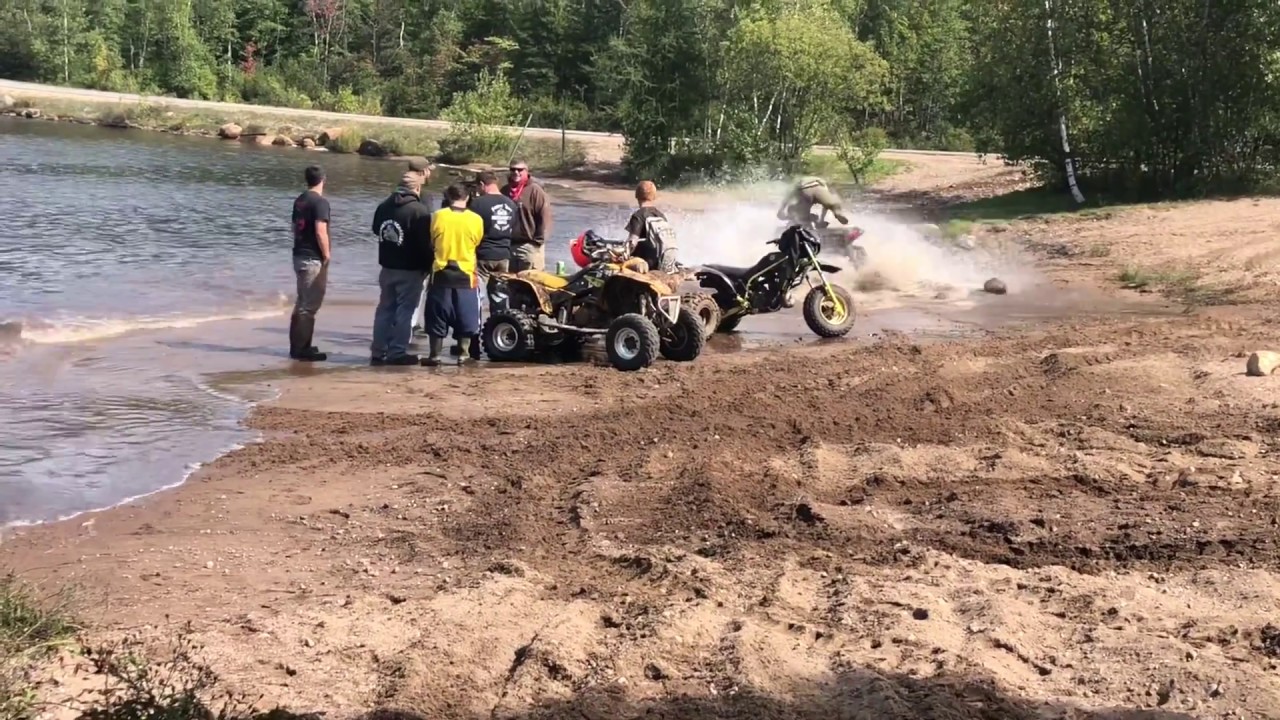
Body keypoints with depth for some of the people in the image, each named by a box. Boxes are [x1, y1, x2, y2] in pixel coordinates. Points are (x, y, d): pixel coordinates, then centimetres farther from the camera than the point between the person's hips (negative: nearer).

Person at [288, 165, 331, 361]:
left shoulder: (299, 200, 11)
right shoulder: (320, 201, -14)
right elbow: (320, 232, -21)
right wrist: (326, 256, -13)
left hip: (299, 256, 9)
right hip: (314, 259, -9)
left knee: (301, 303, 17)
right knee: (310, 305, -5)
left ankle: (298, 345, 22)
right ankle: (301, 349, -4)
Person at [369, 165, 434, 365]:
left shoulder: (384, 206, 2)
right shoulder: (419, 210, -18)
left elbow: (376, 230, 18)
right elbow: (425, 243, -16)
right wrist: (428, 266, -5)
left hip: (387, 267, 6)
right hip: (410, 270, -6)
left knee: (385, 308, 13)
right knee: (405, 310, 0)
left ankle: (378, 351, 16)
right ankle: (397, 352, 0)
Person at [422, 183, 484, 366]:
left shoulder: (437, 216, -6)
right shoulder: (476, 219, -6)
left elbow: (431, 244, 5)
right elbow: (477, 243, 7)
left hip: (441, 274, 0)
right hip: (465, 275, 0)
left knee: (437, 317, 9)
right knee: (464, 318, 10)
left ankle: (435, 355, 11)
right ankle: (462, 355, 10)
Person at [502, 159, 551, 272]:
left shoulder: (534, 190, -9)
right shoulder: (505, 191, 10)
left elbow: (545, 216, -12)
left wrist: (538, 240, -13)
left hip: (530, 246, -6)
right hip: (508, 245, 6)